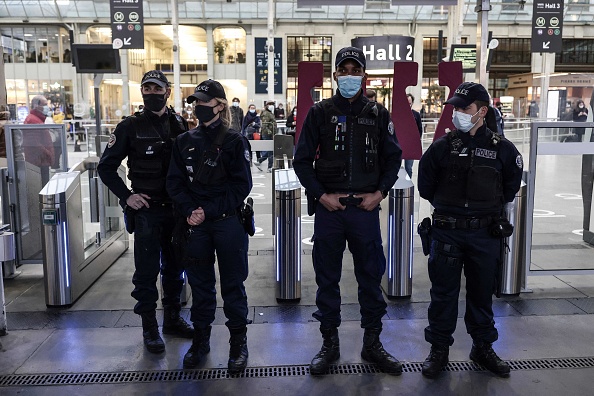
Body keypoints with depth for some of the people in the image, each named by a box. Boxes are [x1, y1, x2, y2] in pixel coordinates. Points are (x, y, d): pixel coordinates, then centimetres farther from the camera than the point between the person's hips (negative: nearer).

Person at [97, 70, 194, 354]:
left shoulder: (180, 124, 5)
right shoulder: (130, 127, -4)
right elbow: (106, 166, 0)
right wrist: (126, 196, -10)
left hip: (176, 208, 4)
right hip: (146, 209, -3)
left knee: (175, 267, 13)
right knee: (147, 270, 3)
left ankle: (172, 319, 29)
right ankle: (149, 327, 17)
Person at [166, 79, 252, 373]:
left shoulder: (234, 141, -4)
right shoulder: (185, 142, 7)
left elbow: (241, 185, -8)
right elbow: (175, 181, 5)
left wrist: (209, 211, -15)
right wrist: (189, 211, -11)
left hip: (228, 221, -3)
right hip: (195, 224, 4)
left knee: (232, 283, 5)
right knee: (199, 282, 12)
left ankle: (238, 342, 18)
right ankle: (200, 339, 27)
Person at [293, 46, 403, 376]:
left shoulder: (377, 113, 6)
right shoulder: (320, 112, 3)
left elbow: (393, 158, 10)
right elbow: (302, 160, 3)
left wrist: (379, 193, -3)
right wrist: (320, 195, -7)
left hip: (365, 208, 1)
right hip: (328, 207, -1)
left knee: (371, 276, 8)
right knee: (327, 278, 8)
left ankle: (372, 343, 24)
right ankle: (329, 343, 23)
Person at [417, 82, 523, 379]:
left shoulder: (502, 149, -1)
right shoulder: (441, 147, -1)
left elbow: (511, 186, 14)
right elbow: (425, 186, 10)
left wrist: (491, 208, 12)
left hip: (485, 234, 1)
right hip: (447, 232, 0)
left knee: (482, 293, 13)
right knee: (444, 293, 6)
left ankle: (483, 348, 31)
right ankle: (439, 349, 20)